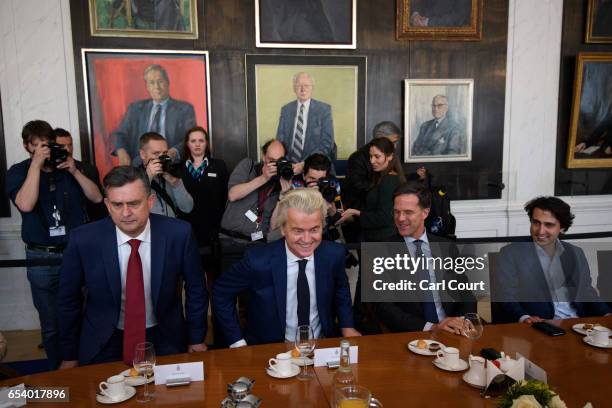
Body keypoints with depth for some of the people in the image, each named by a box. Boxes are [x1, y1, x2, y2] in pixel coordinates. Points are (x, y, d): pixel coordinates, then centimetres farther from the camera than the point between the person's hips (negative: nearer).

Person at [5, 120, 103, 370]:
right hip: (42, 259, -1)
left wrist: (74, 171, -10)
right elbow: (26, 205, -16)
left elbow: (97, 198, 1)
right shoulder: (18, 172, 2)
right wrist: (36, 164, -16)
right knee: (51, 323, 8)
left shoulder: (71, 166, 7)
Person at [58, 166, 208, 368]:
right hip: (103, 345, 0)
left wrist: (197, 340, 3)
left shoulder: (178, 234, -18)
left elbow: (196, 289, -4)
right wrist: (69, 357, 5)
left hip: (164, 340, 1)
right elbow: (68, 300, -2)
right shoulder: (83, 240, -17)